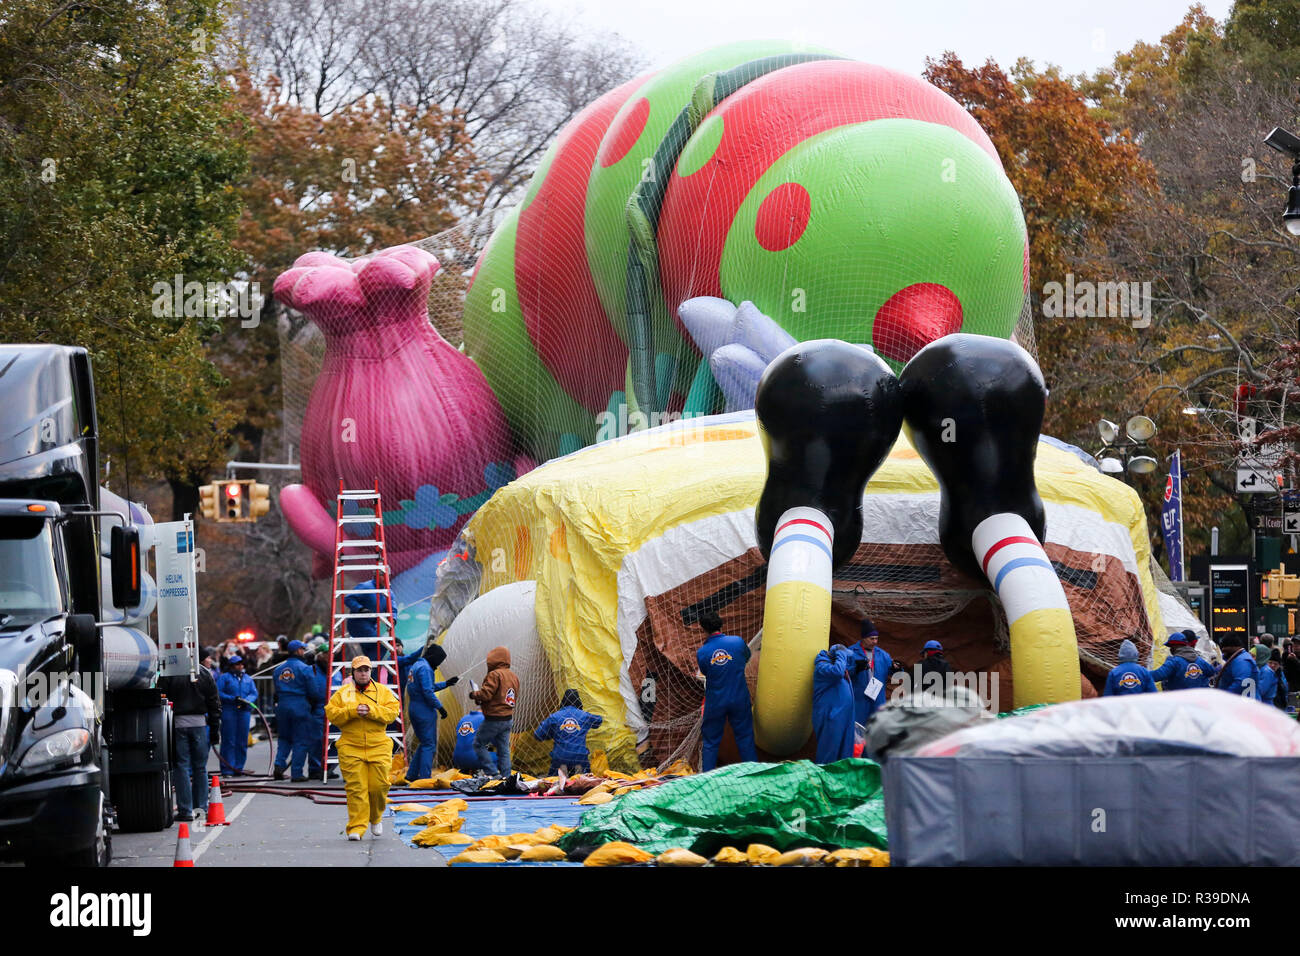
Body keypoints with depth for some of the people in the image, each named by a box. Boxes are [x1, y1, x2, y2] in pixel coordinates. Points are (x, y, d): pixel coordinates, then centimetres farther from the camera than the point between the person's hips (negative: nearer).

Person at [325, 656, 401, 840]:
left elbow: (392, 712, -2)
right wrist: (353, 711, -15)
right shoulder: (342, 693, 9)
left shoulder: (383, 691, 9)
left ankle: (375, 818, 25)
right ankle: (356, 827, -6)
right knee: (355, 788, -8)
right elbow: (331, 715, -1)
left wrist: (371, 711, -15)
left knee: (379, 786, -2)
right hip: (351, 748, -1)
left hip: (379, 748, 1)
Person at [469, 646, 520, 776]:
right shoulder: (514, 676, 12)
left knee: (479, 744, 4)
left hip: (494, 720, -8)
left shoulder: (495, 675, -16)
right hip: (508, 719, 8)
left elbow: (486, 694, -23)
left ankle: (493, 773, -4)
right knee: (504, 749, 11)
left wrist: (474, 694, -2)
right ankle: (505, 777, 9)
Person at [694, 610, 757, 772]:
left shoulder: (701, 652, -12)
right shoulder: (737, 642, -11)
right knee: (745, 737, 12)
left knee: (710, 741, 10)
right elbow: (746, 657, 10)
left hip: (715, 703, -1)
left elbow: (705, 673, 5)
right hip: (740, 700, 1)